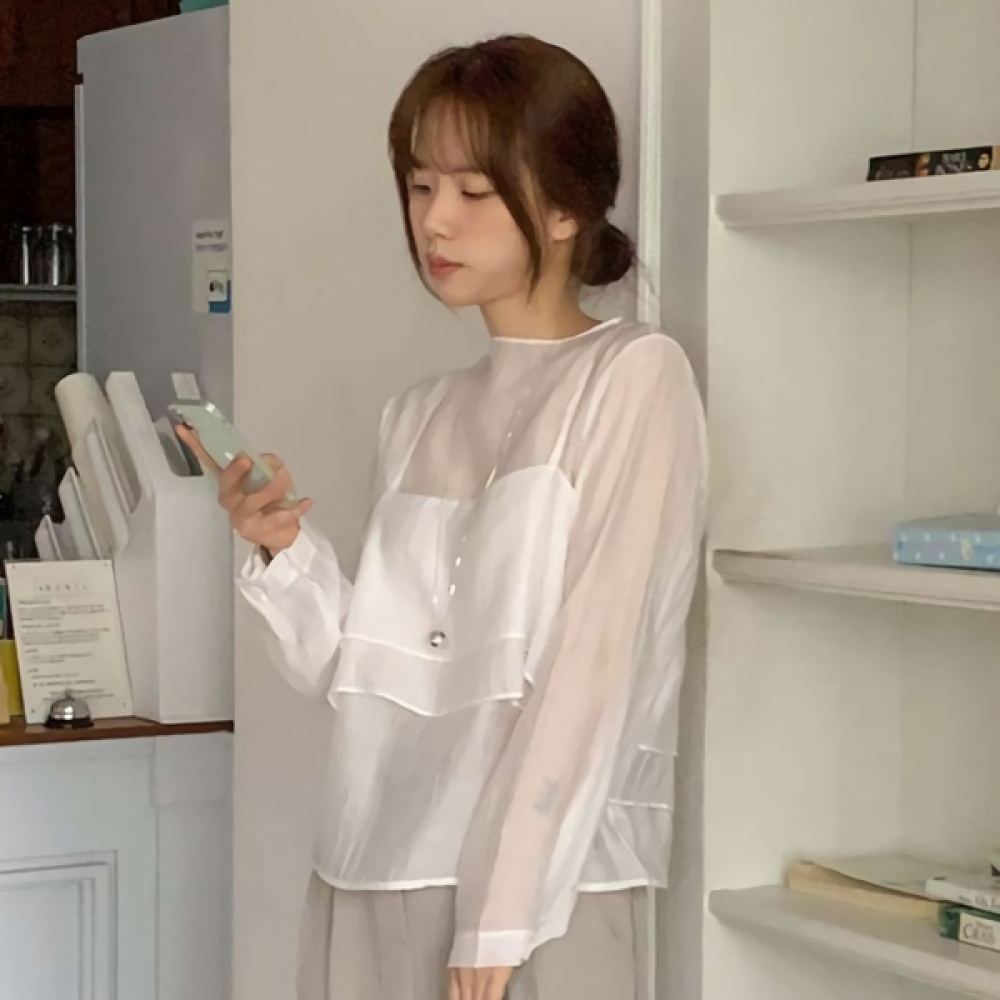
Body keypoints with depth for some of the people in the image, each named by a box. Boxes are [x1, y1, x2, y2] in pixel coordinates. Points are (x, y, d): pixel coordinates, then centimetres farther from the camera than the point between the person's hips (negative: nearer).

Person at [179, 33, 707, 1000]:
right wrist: (285, 552, -6)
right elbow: (374, 673, 9)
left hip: (544, 887, -5)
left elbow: (593, 664, -12)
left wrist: (503, 908, -16)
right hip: (370, 877, 5)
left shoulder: (634, 376, -4)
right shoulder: (417, 415, 12)